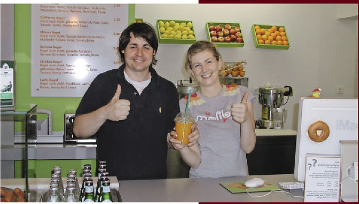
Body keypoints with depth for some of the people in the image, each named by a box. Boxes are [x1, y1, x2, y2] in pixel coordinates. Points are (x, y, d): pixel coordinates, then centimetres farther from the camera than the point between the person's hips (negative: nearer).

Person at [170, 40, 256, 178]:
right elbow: (196, 161, -2)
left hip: (237, 180, 1)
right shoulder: (187, 105, 1)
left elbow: (248, 147, -1)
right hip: (202, 182, -1)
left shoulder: (240, 94, 4)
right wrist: (182, 148, -22)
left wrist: (246, 119, -19)